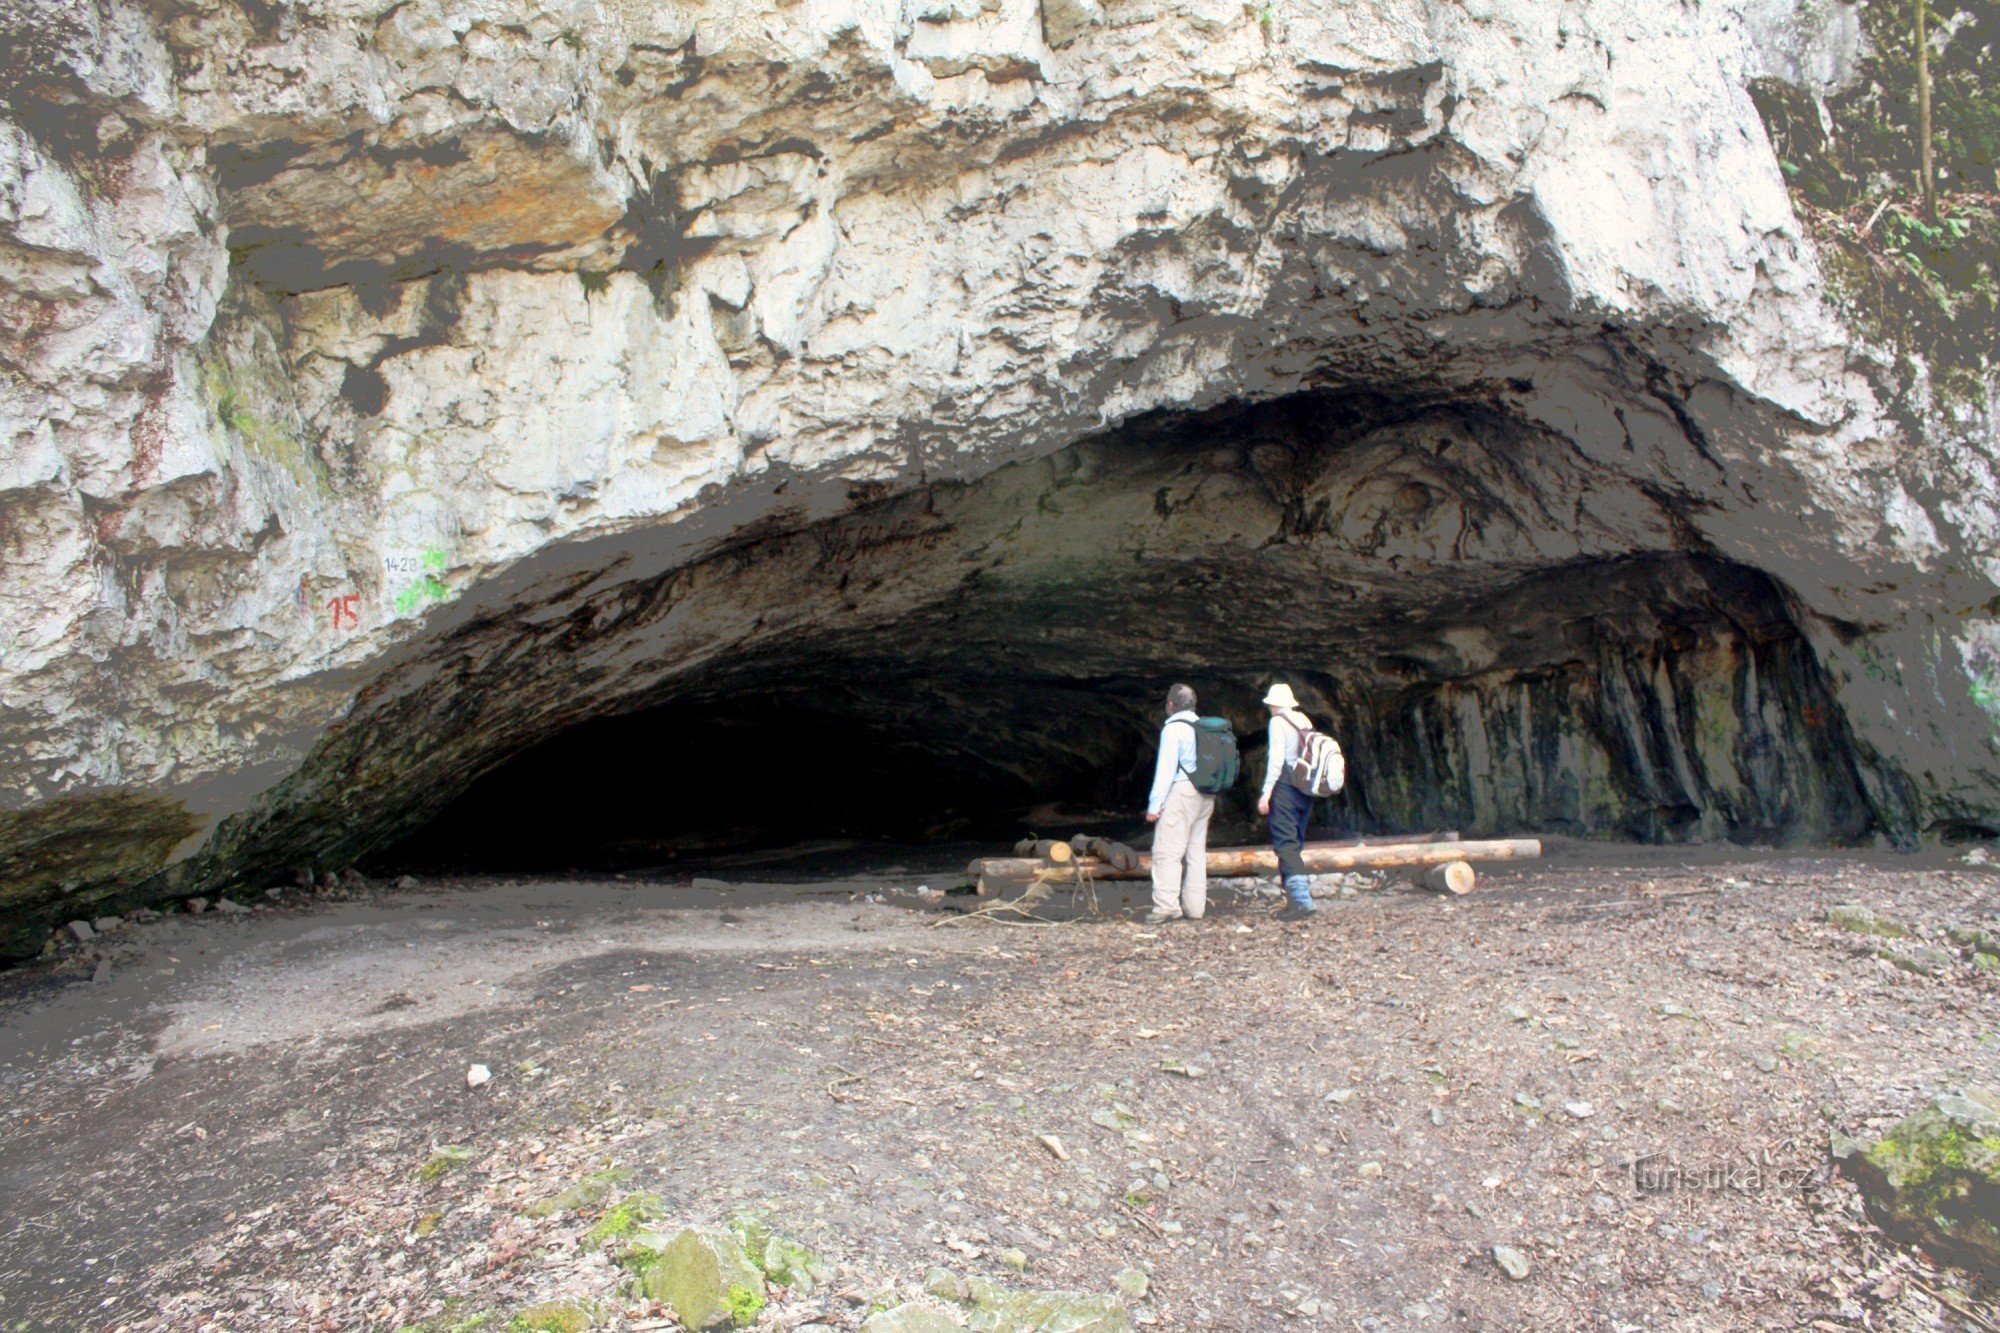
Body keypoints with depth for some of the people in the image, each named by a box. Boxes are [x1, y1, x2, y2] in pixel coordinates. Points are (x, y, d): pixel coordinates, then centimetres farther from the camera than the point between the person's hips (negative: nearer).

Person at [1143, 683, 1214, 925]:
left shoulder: (1173, 728, -9)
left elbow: (1166, 768, -13)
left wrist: (1154, 805, -12)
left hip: (1181, 793, -8)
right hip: (1204, 796, 8)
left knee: (1167, 851, -6)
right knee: (1196, 852, 11)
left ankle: (1166, 906, -11)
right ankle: (1194, 907, 14)